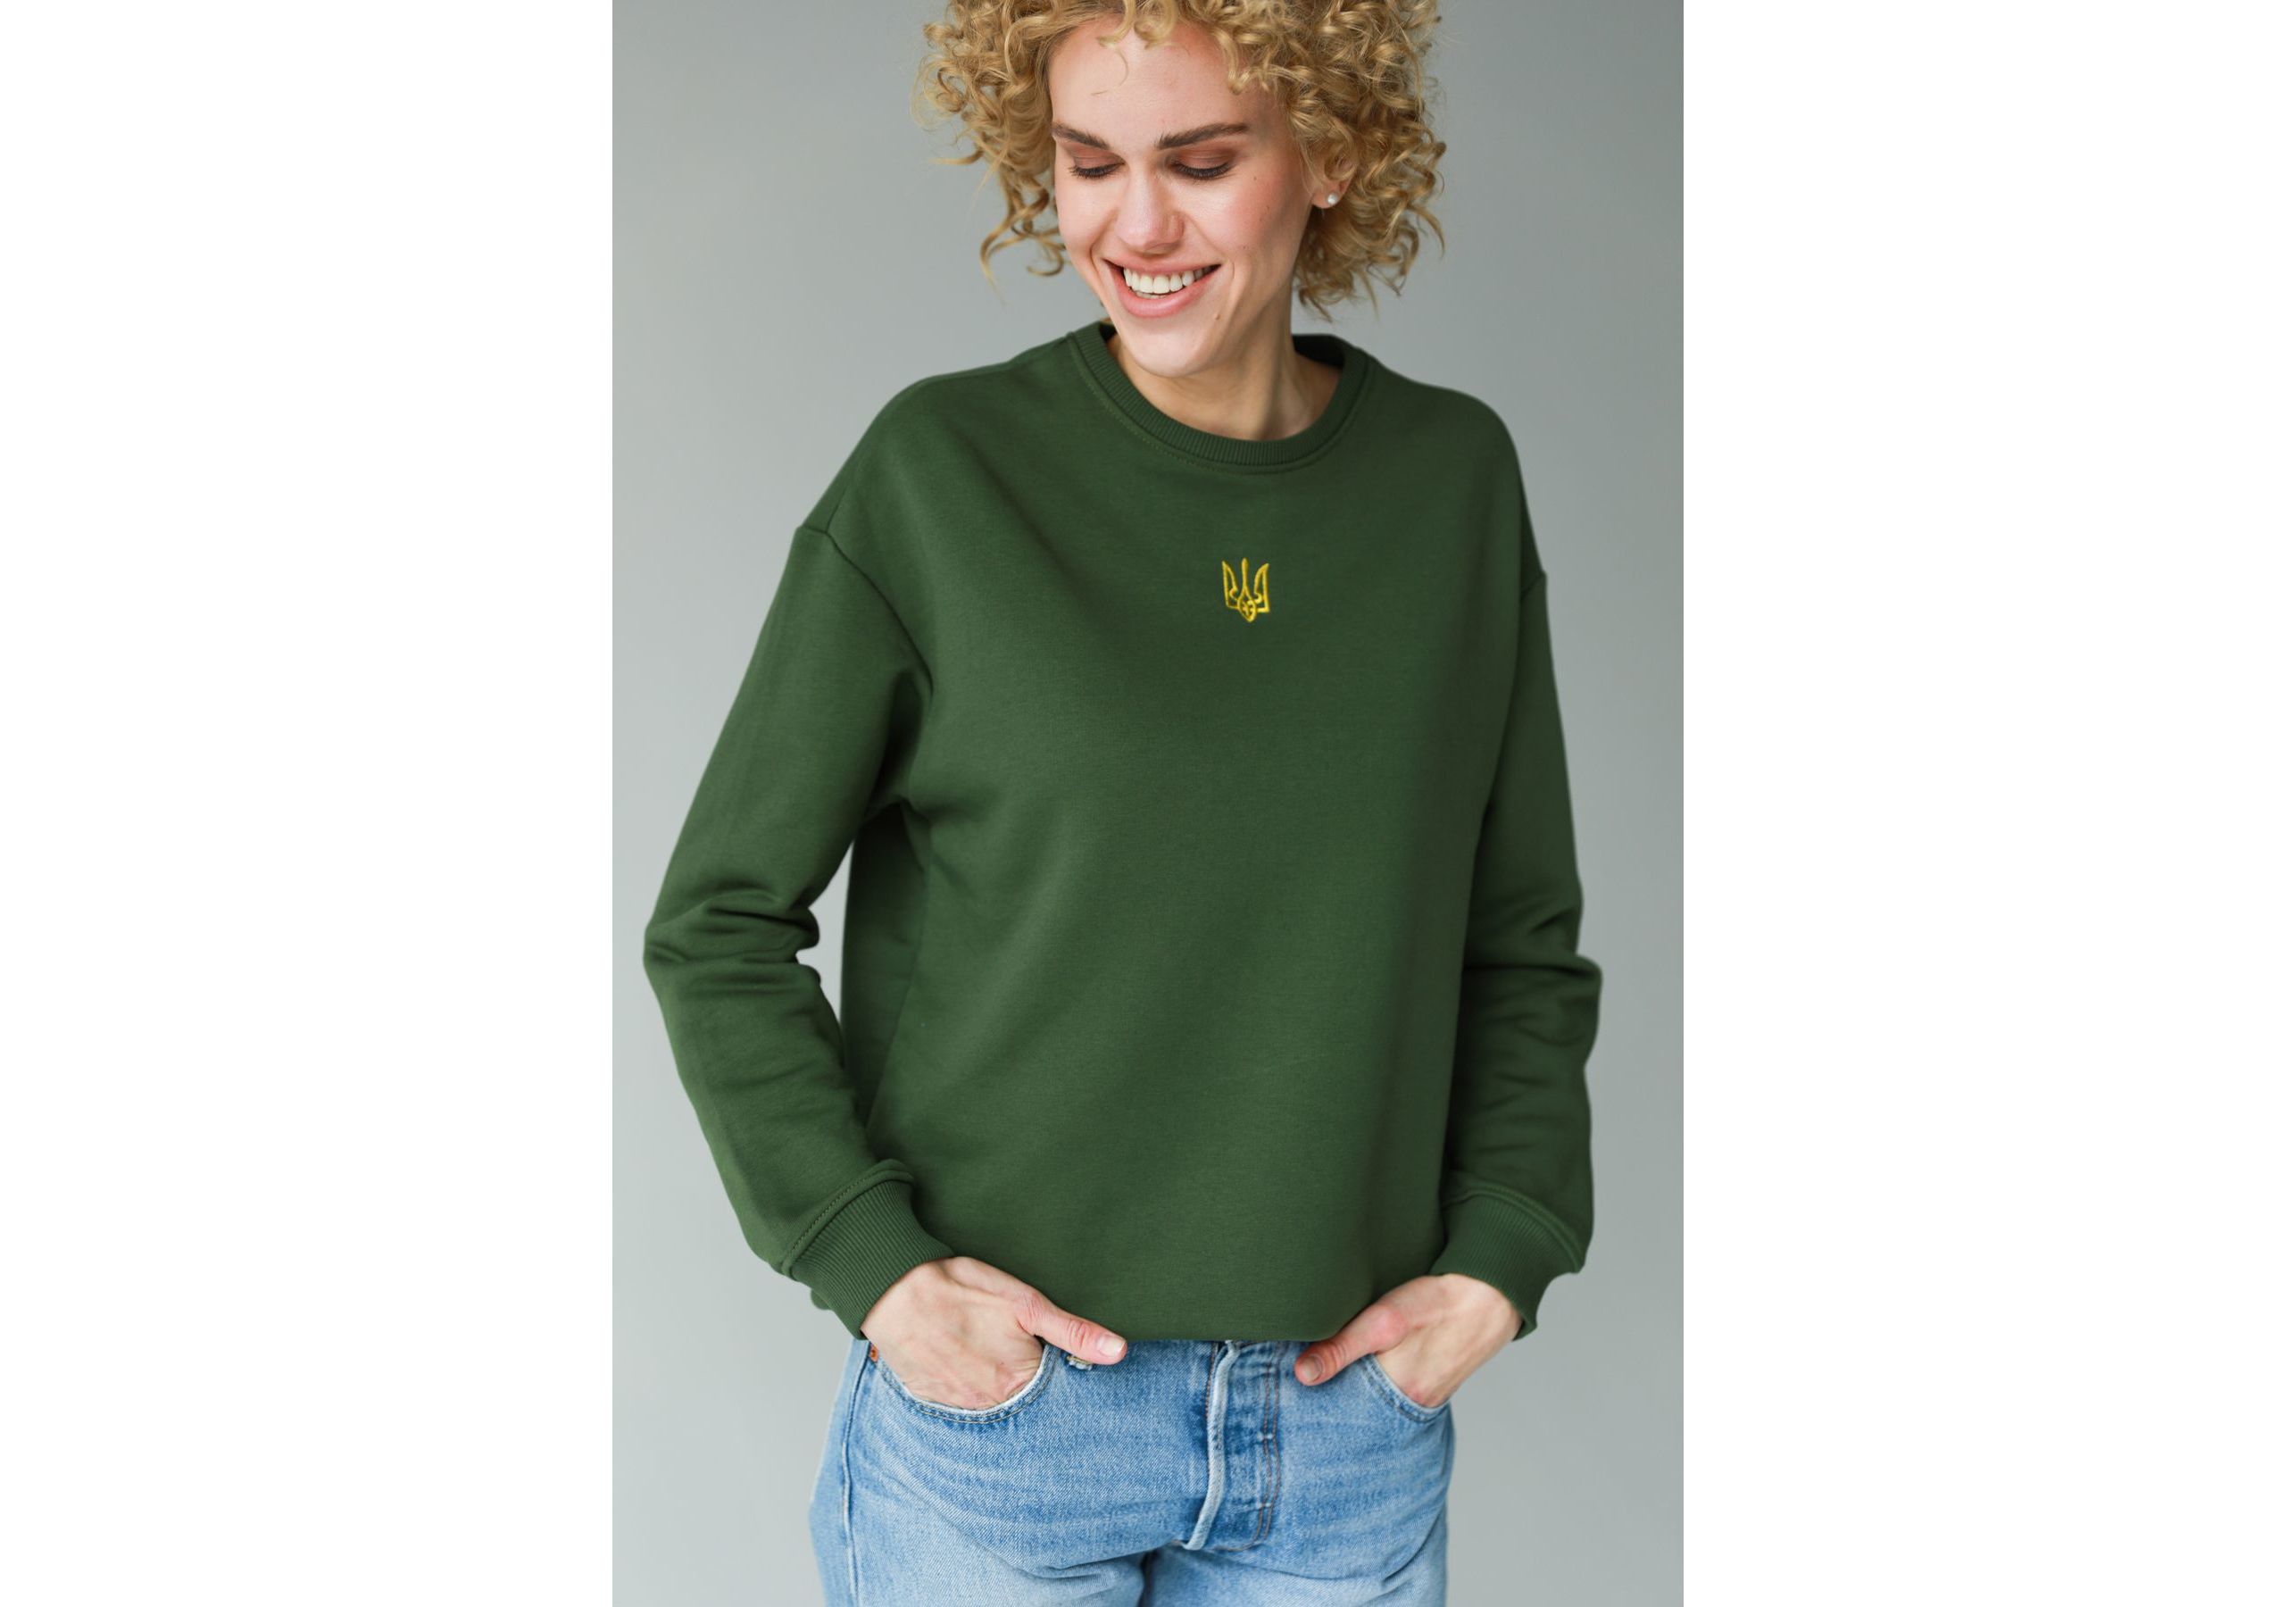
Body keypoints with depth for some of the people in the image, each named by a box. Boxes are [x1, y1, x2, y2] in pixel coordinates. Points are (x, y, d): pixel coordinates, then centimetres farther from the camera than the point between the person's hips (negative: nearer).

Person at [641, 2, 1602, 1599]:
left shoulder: (1457, 477, 1)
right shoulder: (940, 470, -9)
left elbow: (1525, 941, 8)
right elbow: (719, 924, -4)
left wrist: (1499, 1259, -2)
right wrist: (873, 1265, -11)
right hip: (996, 1400, -2)